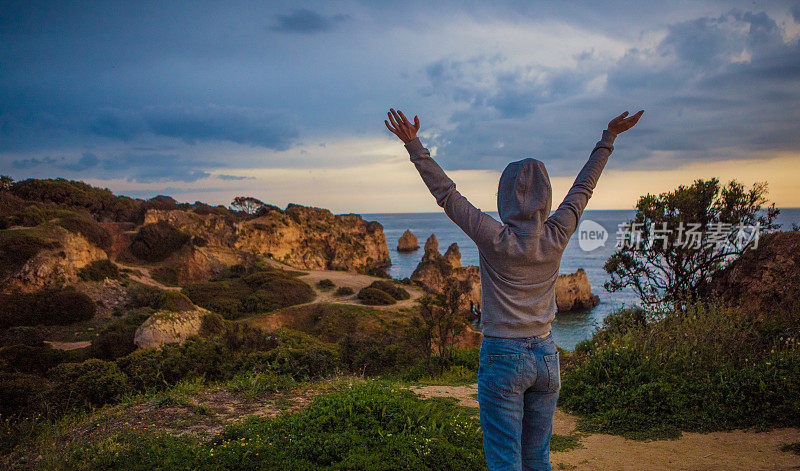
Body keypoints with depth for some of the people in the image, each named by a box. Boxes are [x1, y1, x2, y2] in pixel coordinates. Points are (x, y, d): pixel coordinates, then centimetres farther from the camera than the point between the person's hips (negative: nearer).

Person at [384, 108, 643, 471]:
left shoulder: (495, 239, -16)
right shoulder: (557, 236, -4)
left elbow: (445, 193, -12)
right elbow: (583, 187, 9)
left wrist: (414, 146, -8)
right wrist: (608, 138, 21)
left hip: (502, 359, -5)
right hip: (545, 357, 5)